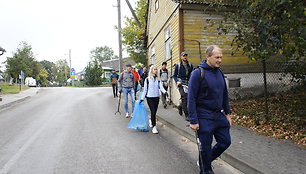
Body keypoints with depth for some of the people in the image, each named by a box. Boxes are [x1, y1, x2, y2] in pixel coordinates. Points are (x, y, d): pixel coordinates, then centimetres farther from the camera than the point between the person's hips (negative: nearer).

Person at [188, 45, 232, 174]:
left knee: (225, 141, 12)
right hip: (204, 117, -7)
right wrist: (193, 120, -18)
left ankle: (206, 160, 35)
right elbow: (191, 98, -16)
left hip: (219, 115, 7)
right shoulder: (198, 73, -14)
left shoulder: (219, 73, 8)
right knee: (206, 146, 6)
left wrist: (228, 113, 15)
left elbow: (225, 95, 17)